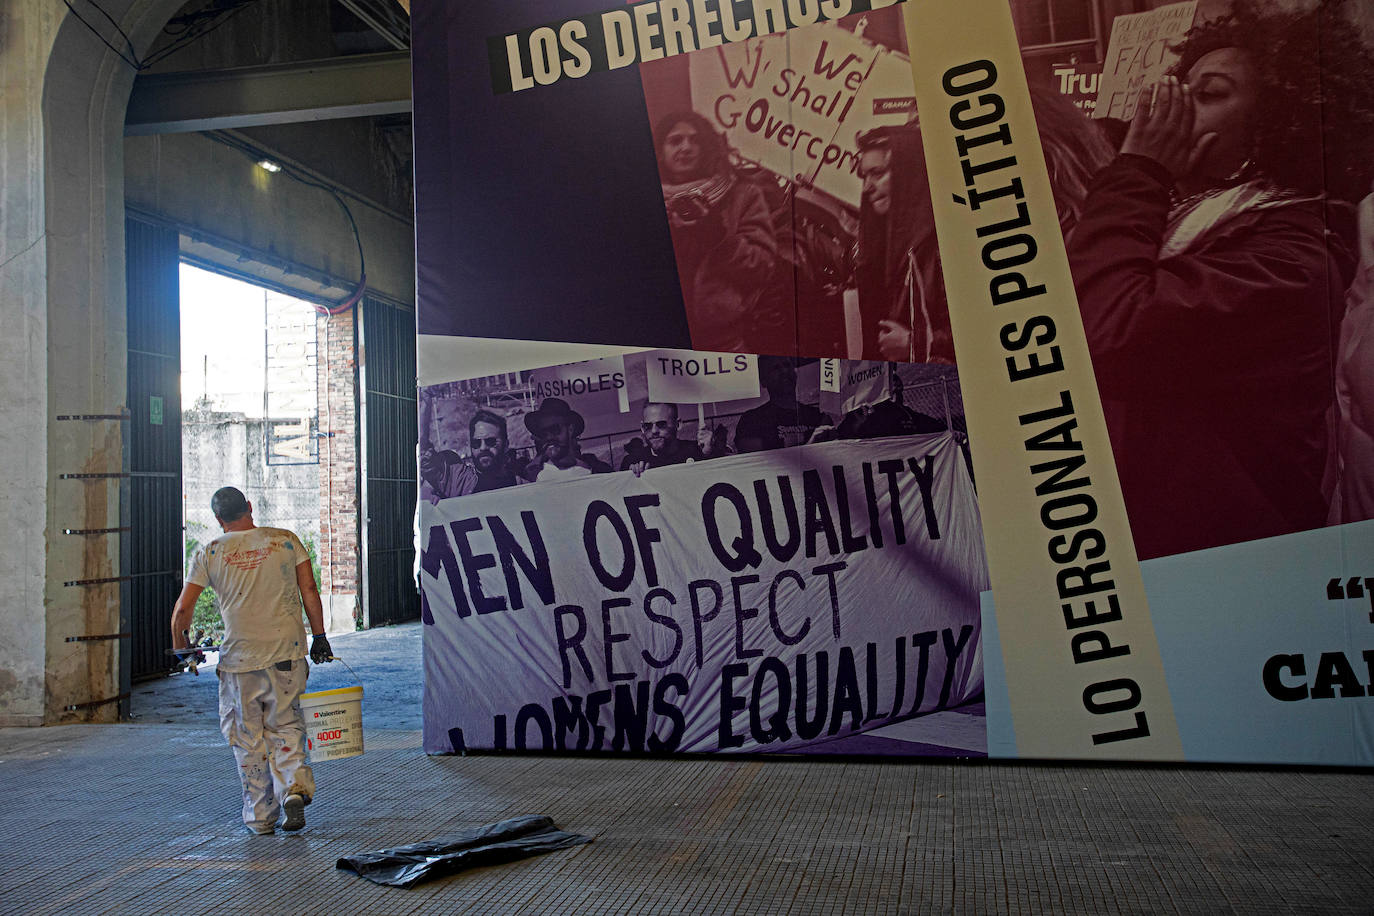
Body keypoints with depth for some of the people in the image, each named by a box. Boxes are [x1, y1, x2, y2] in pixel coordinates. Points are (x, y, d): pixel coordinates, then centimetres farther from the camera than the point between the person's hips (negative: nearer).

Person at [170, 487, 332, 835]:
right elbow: (309, 591, 1)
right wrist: (319, 637, 9)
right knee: (285, 727, 15)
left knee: (247, 739, 11)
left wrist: (180, 647, 16)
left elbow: (182, 610, 0)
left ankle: (260, 816, 16)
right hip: (287, 653, 1)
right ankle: (294, 786, -7)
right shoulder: (285, 540, 3)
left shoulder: (210, 553, 1)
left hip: (240, 659, -1)